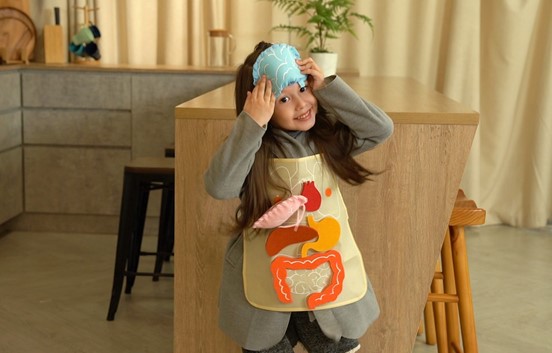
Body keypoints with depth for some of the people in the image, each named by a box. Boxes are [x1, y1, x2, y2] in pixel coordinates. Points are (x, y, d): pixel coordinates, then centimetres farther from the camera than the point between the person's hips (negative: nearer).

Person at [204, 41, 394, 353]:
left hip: (329, 282, 2)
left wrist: (327, 87, -17)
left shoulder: (330, 136, -2)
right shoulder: (254, 147, -13)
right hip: (268, 286, -2)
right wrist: (252, 124, -31)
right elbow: (219, 186, -29)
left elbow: (381, 129, -14)